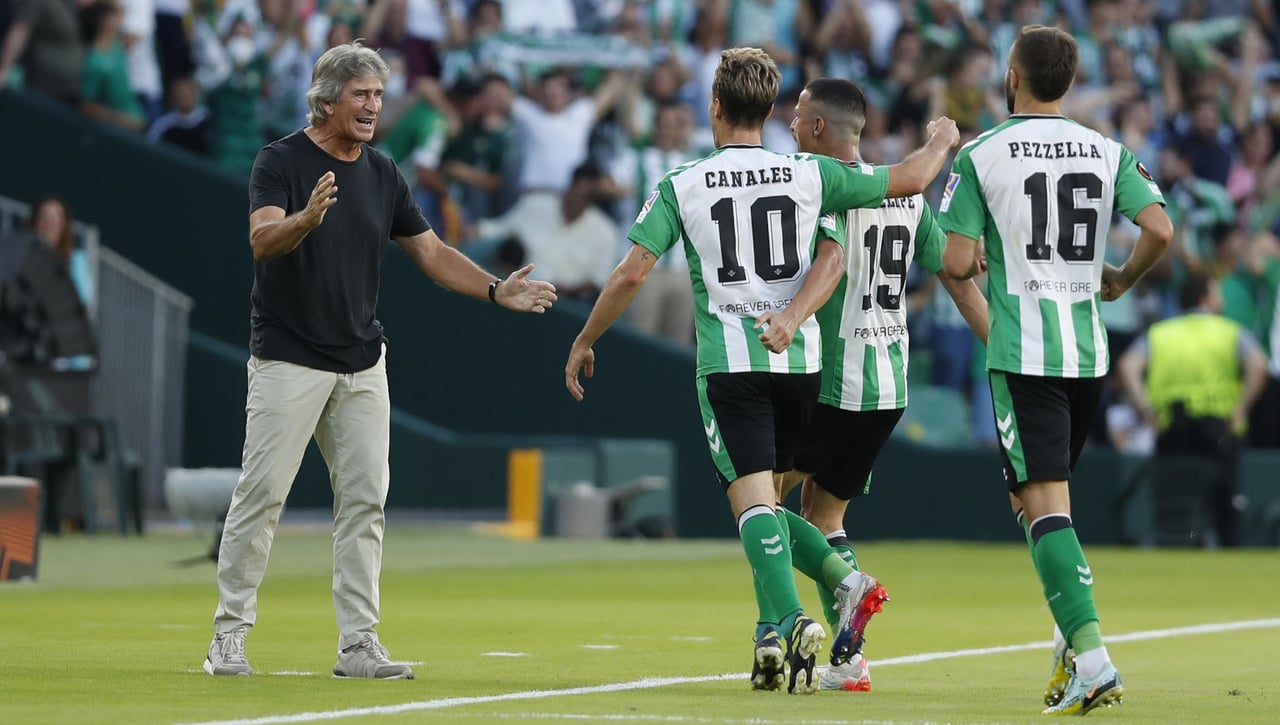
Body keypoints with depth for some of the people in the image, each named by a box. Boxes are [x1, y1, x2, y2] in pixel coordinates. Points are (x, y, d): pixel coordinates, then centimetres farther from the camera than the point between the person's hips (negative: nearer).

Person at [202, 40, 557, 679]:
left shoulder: (383, 174, 11)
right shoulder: (282, 161, -7)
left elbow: (431, 252, 16)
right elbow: (262, 239, -23)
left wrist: (496, 291, 3)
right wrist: (308, 217, -43)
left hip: (361, 365, 6)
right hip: (288, 359, -6)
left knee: (364, 501, 2)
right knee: (261, 495, -7)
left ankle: (358, 644, 4)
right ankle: (230, 634, 0)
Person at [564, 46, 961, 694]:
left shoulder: (681, 186, -3)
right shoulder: (809, 175, 2)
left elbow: (630, 274, -4)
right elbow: (910, 179, 8)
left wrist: (584, 343, 9)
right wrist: (942, 141, 29)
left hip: (728, 365, -3)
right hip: (798, 361, 3)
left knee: (753, 498, -9)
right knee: (765, 493, 16)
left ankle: (792, 620, -27)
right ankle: (772, 635, 11)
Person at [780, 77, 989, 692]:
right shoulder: (906, 192, 11)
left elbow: (831, 260, -29)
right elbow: (958, 277, 13)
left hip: (832, 382, -8)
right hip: (888, 386, 8)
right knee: (822, 514, 17)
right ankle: (849, 661, 8)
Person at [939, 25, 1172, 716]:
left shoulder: (980, 154, -5)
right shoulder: (1107, 152, 6)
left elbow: (957, 262, -9)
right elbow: (1160, 229, -6)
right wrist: (1122, 279, 13)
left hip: (1021, 354, -5)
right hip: (1088, 351, 5)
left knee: (1044, 505, -8)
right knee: (1038, 497, 21)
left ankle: (1091, 657, -20)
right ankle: (1072, 636, 13)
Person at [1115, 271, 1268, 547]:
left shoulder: (1157, 334, 15)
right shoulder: (1231, 332, 9)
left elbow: (1128, 367, -3)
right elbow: (1257, 364, -11)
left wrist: (1148, 411, -4)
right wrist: (1241, 408, -7)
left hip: (1170, 431, 2)